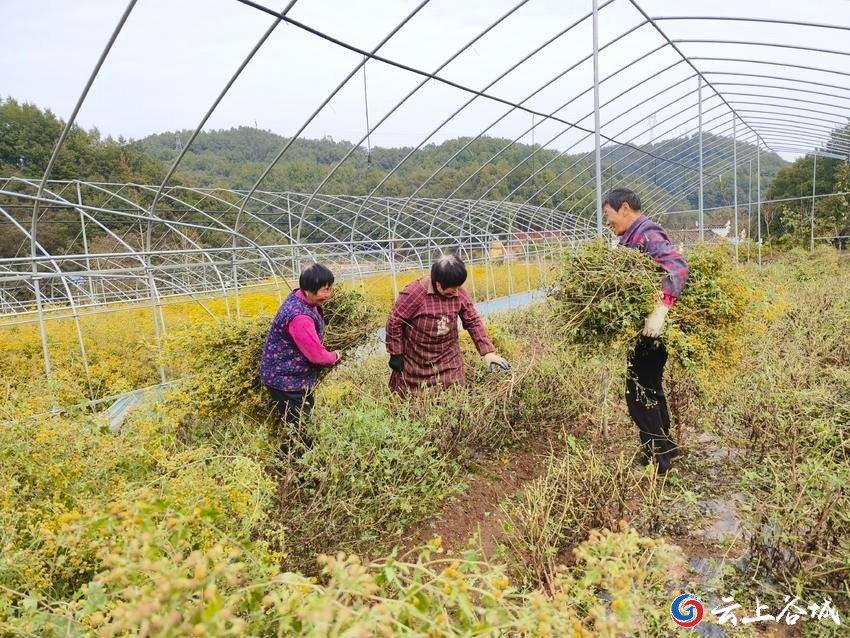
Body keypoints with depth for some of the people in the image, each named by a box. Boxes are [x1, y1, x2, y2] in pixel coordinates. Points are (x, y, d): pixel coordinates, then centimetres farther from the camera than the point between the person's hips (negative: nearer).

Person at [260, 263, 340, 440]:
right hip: (286, 381, -10)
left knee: (307, 418, 21)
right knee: (300, 429, 0)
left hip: (296, 375, 10)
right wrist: (334, 357, -4)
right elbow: (316, 355, -25)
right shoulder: (299, 317, -33)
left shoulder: (299, 296, -3)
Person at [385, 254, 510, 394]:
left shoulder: (460, 294, -9)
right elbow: (394, 321, -15)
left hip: (448, 358, 3)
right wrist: (395, 354, -10)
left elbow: (474, 322, -3)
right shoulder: (413, 293, -23)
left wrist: (488, 352, -10)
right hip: (415, 359, -3)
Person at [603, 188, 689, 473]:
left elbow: (677, 266, -31)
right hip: (642, 328, 10)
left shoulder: (647, 234, -16)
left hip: (649, 329, -10)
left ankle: (655, 458, 10)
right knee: (650, 389, 20)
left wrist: (660, 310, -41)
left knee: (639, 394, -3)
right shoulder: (631, 237, 14)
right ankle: (664, 449, 35)